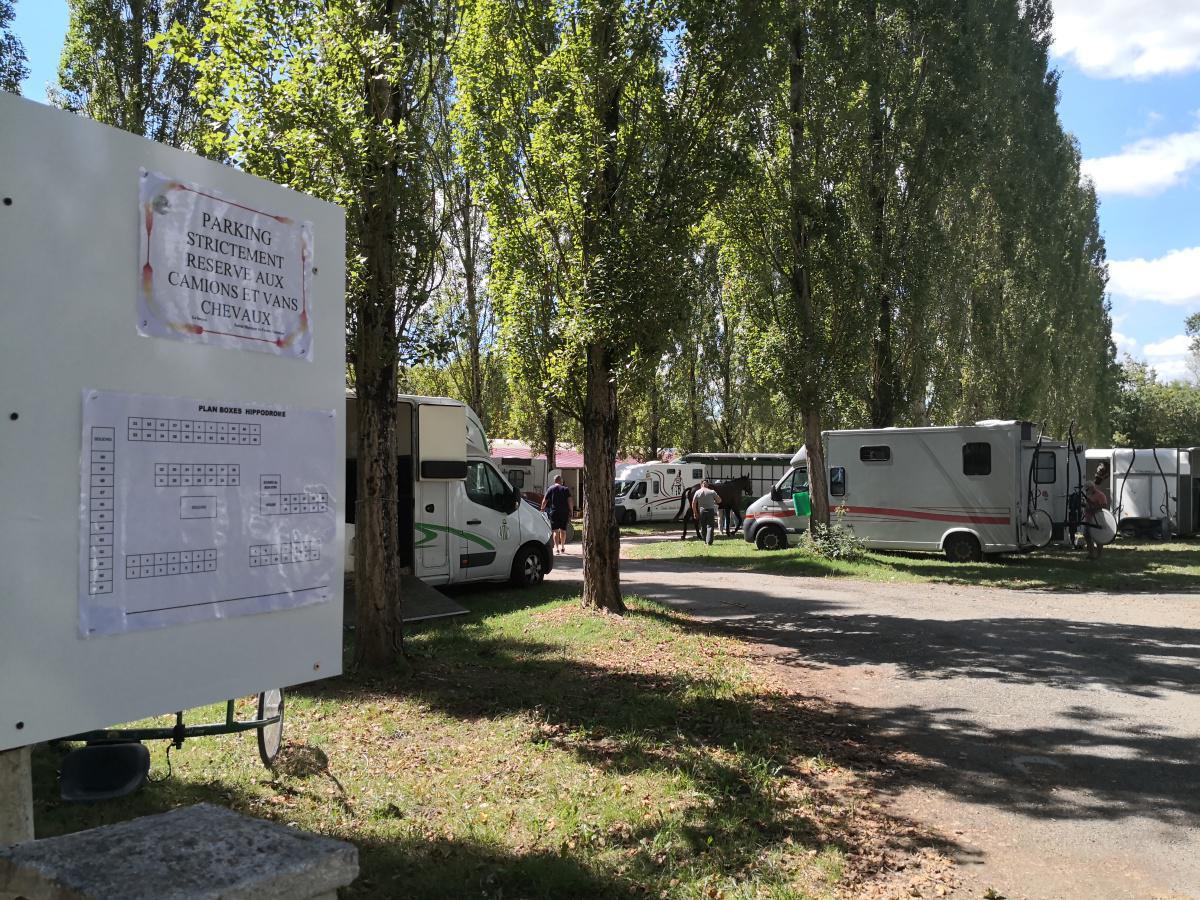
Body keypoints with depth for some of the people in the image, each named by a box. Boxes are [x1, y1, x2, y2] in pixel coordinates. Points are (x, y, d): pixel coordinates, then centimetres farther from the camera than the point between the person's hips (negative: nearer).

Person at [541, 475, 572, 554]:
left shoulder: (551, 489, 4)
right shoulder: (566, 489, 5)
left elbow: (544, 501, 4)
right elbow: (569, 501, -2)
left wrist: (542, 509, 19)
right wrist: (570, 512, 2)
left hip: (554, 512, -1)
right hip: (564, 512, 1)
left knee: (556, 531, 1)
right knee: (563, 530, 14)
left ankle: (556, 548, -8)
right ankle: (563, 547, 24)